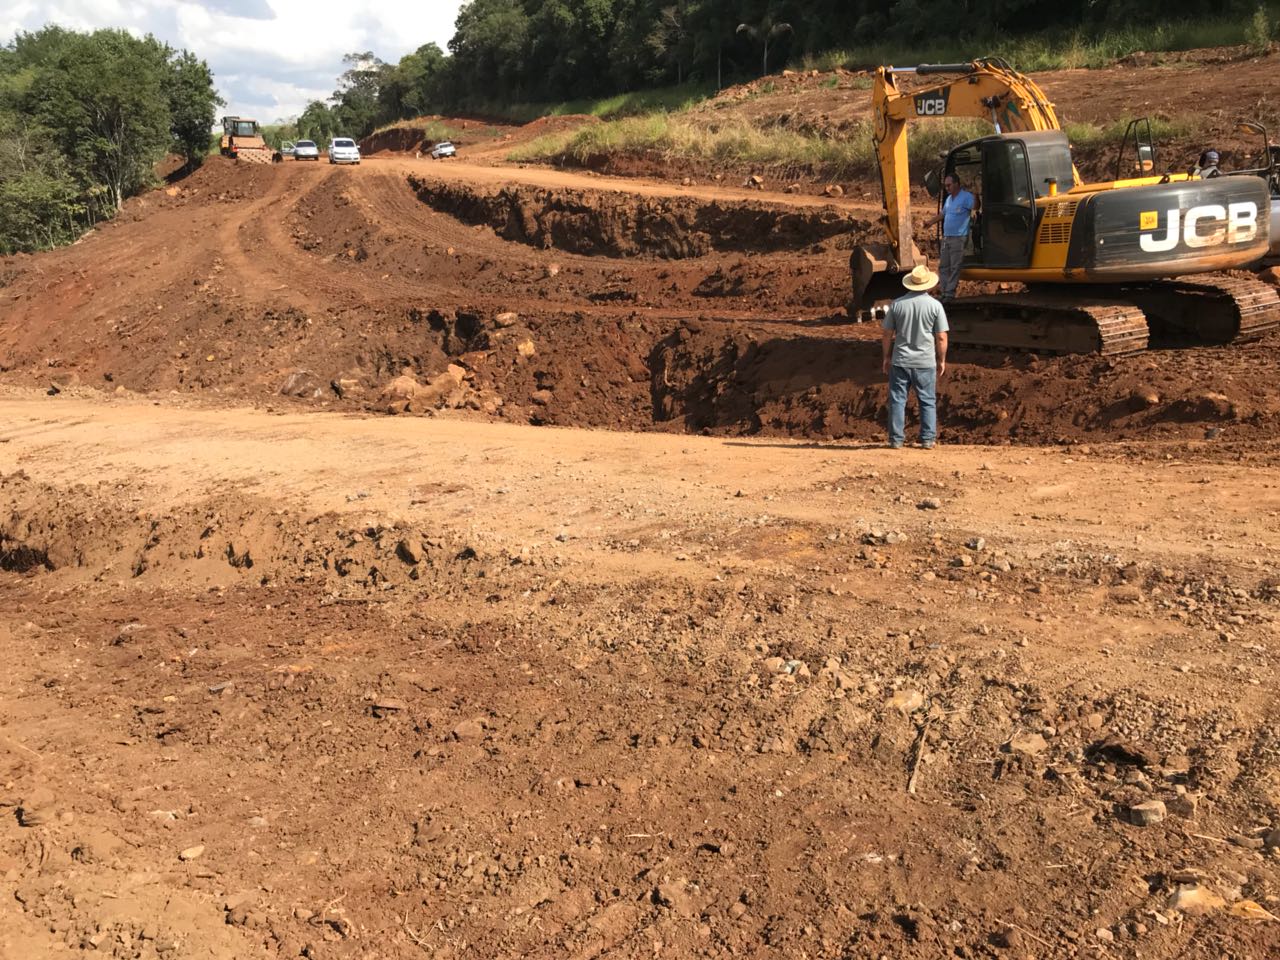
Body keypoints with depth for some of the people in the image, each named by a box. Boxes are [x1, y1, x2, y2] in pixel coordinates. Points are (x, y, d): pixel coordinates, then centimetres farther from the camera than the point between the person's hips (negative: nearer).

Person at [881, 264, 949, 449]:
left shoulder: (897, 304, -2)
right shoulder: (935, 305, -6)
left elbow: (887, 335, 2)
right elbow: (941, 338, -4)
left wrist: (887, 357, 14)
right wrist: (941, 360, 8)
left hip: (900, 360, 1)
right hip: (926, 362, -1)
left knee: (897, 400, 8)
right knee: (928, 401, 11)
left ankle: (896, 439, 9)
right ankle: (928, 439, 12)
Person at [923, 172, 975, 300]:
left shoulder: (966, 197, -9)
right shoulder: (948, 199, 18)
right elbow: (943, 214, 31)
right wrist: (930, 222, 30)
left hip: (958, 238, -8)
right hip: (946, 237, 8)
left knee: (955, 267, -5)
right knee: (943, 267, 8)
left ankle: (949, 295, -3)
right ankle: (944, 293, 13)